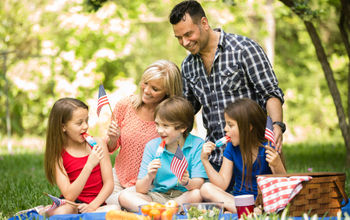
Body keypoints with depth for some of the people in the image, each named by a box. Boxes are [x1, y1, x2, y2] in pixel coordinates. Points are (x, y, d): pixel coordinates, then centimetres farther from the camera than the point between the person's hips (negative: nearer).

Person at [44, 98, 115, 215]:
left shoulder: (97, 144, 0)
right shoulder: (57, 155, -7)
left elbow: (108, 183, 0)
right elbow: (69, 196, -16)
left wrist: (93, 206, -18)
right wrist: (89, 165, -24)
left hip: (96, 204, 3)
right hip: (72, 205, -3)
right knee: (59, 212, -39)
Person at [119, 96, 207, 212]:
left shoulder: (197, 145, -6)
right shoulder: (152, 146, 1)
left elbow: (198, 184, -14)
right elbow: (140, 190, -3)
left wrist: (186, 182, -37)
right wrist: (149, 177, -25)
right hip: (158, 197, 3)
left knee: (198, 195, -36)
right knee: (124, 196, -21)